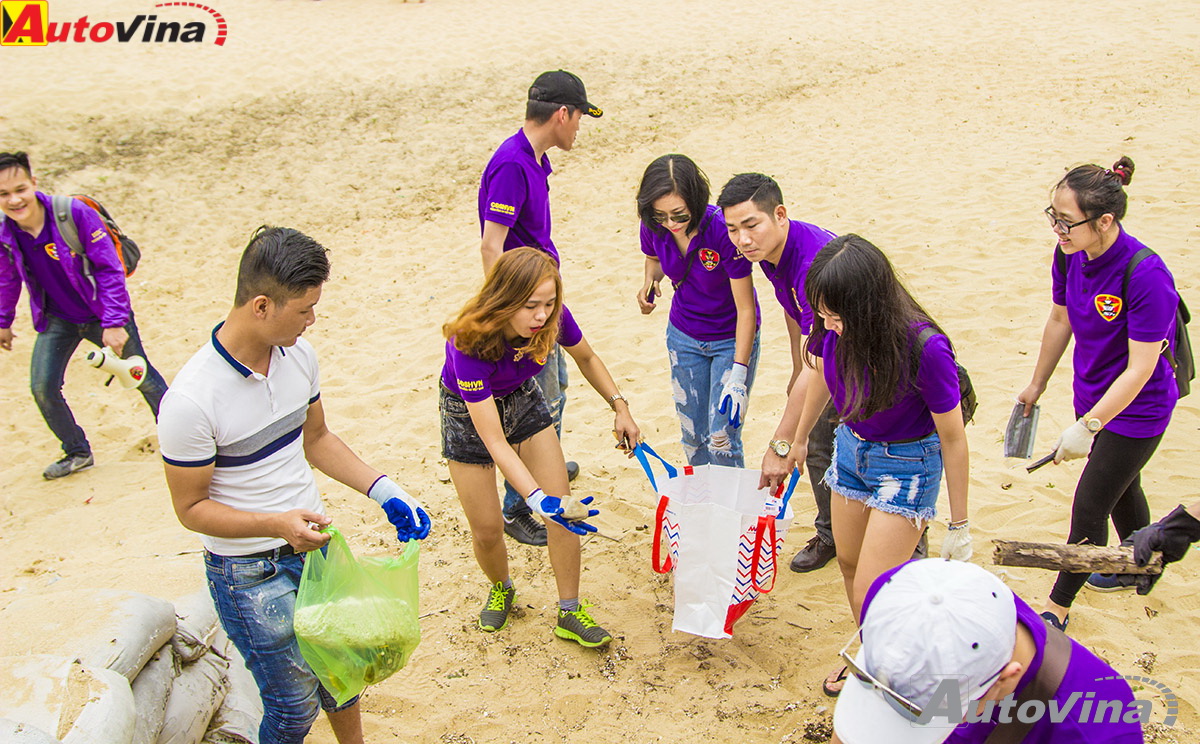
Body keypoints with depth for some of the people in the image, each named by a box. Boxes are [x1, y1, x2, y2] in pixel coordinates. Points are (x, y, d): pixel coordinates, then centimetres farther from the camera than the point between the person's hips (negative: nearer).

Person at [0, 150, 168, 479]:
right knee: (42, 387, -6)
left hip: (103, 315, -3)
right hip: (57, 321, 3)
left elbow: (110, 269, -20)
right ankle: (77, 452, 18)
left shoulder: (75, 214, -26)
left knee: (143, 378, 9)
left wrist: (115, 323, -22)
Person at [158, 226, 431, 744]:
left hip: (313, 542, 6)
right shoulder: (190, 401, -27)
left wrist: (382, 490, -2)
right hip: (251, 573, -6)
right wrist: (276, 524, -31)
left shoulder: (298, 353, -7)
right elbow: (191, 508, -16)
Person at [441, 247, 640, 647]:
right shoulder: (470, 344, -39)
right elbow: (494, 442, -39)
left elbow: (587, 358, -1)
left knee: (563, 506, -4)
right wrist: (538, 500, -48)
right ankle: (501, 588, 35)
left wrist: (620, 407, -12)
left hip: (523, 400, 4)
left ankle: (570, 613, 11)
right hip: (469, 413, -3)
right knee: (487, 529, 1)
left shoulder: (553, 318, -26)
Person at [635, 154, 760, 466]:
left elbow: (746, 309, -25)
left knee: (722, 442, -7)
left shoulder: (723, 230, -30)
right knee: (693, 439, 10)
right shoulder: (653, 227, -16)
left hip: (732, 338, -4)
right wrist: (651, 279, -14)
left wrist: (738, 375, -29)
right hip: (683, 337, 5)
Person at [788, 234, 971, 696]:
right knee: (849, 566, 18)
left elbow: (953, 439, -20)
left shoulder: (925, 349, -33)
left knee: (869, 592, -6)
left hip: (907, 464, -6)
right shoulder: (833, 330, -18)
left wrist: (959, 525, -11)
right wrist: (799, 438, 21)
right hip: (851, 447, 6)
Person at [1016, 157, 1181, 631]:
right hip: (1093, 395, 7)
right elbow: (1060, 320, 6)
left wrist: (1087, 426, -30)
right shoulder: (1070, 254, -12)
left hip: (1136, 411, -7)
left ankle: (1057, 609, 20)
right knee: (1118, 486, 26)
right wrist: (1037, 385, 16)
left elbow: (1140, 368, -29)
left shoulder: (1146, 276, -32)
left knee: (1089, 505, 2)